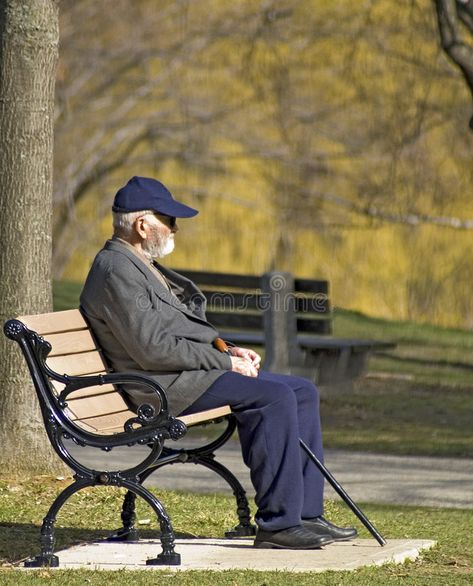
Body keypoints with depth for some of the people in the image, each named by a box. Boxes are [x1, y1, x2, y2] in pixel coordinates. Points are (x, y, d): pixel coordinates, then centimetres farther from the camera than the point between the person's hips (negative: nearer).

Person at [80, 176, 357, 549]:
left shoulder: (142, 266, 21)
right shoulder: (116, 271, -14)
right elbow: (154, 349, -22)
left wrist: (228, 349, 8)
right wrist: (225, 361, -15)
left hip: (193, 370, 11)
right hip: (168, 385, -11)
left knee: (302, 392, 4)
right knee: (275, 396, -26)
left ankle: (306, 514, 1)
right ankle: (278, 523, -24)